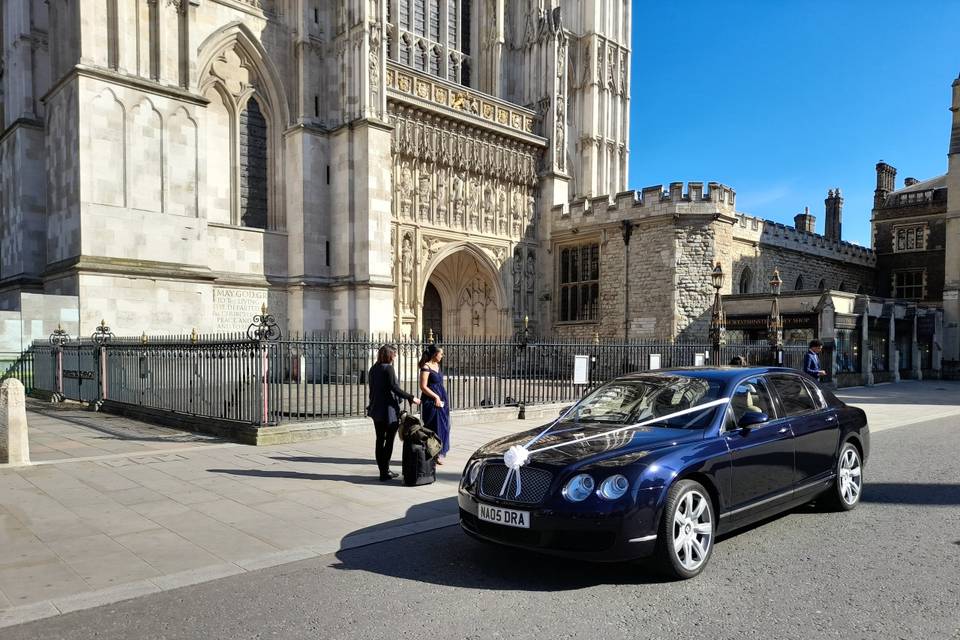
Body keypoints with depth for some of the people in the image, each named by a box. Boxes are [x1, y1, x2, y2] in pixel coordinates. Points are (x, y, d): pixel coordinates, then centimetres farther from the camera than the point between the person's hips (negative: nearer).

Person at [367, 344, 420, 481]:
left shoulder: (374, 369, 11)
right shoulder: (388, 368, -13)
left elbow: (372, 388, 15)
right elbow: (394, 387, -19)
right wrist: (411, 398, -14)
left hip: (376, 409, 8)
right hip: (389, 410, -8)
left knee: (380, 440, 11)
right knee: (389, 440, 0)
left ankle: (383, 471, 16)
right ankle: (385, 472, 2)